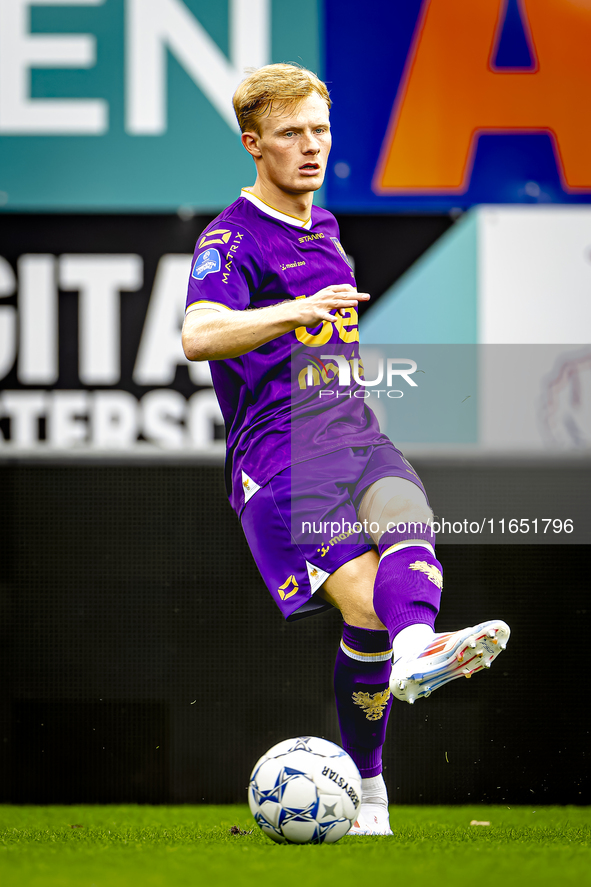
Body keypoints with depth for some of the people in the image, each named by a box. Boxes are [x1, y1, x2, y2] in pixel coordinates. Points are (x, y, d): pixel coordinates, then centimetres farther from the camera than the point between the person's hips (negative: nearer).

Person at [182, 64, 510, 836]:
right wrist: (299, 310, -35)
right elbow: (199, 336, -22)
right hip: (277, 450, -5)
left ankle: (415, 650, -43)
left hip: (355, 433, 5)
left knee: (405, 514, -29)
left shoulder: (326, 230, 22)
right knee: (364, 604, -24)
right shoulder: (231, 238, -2)